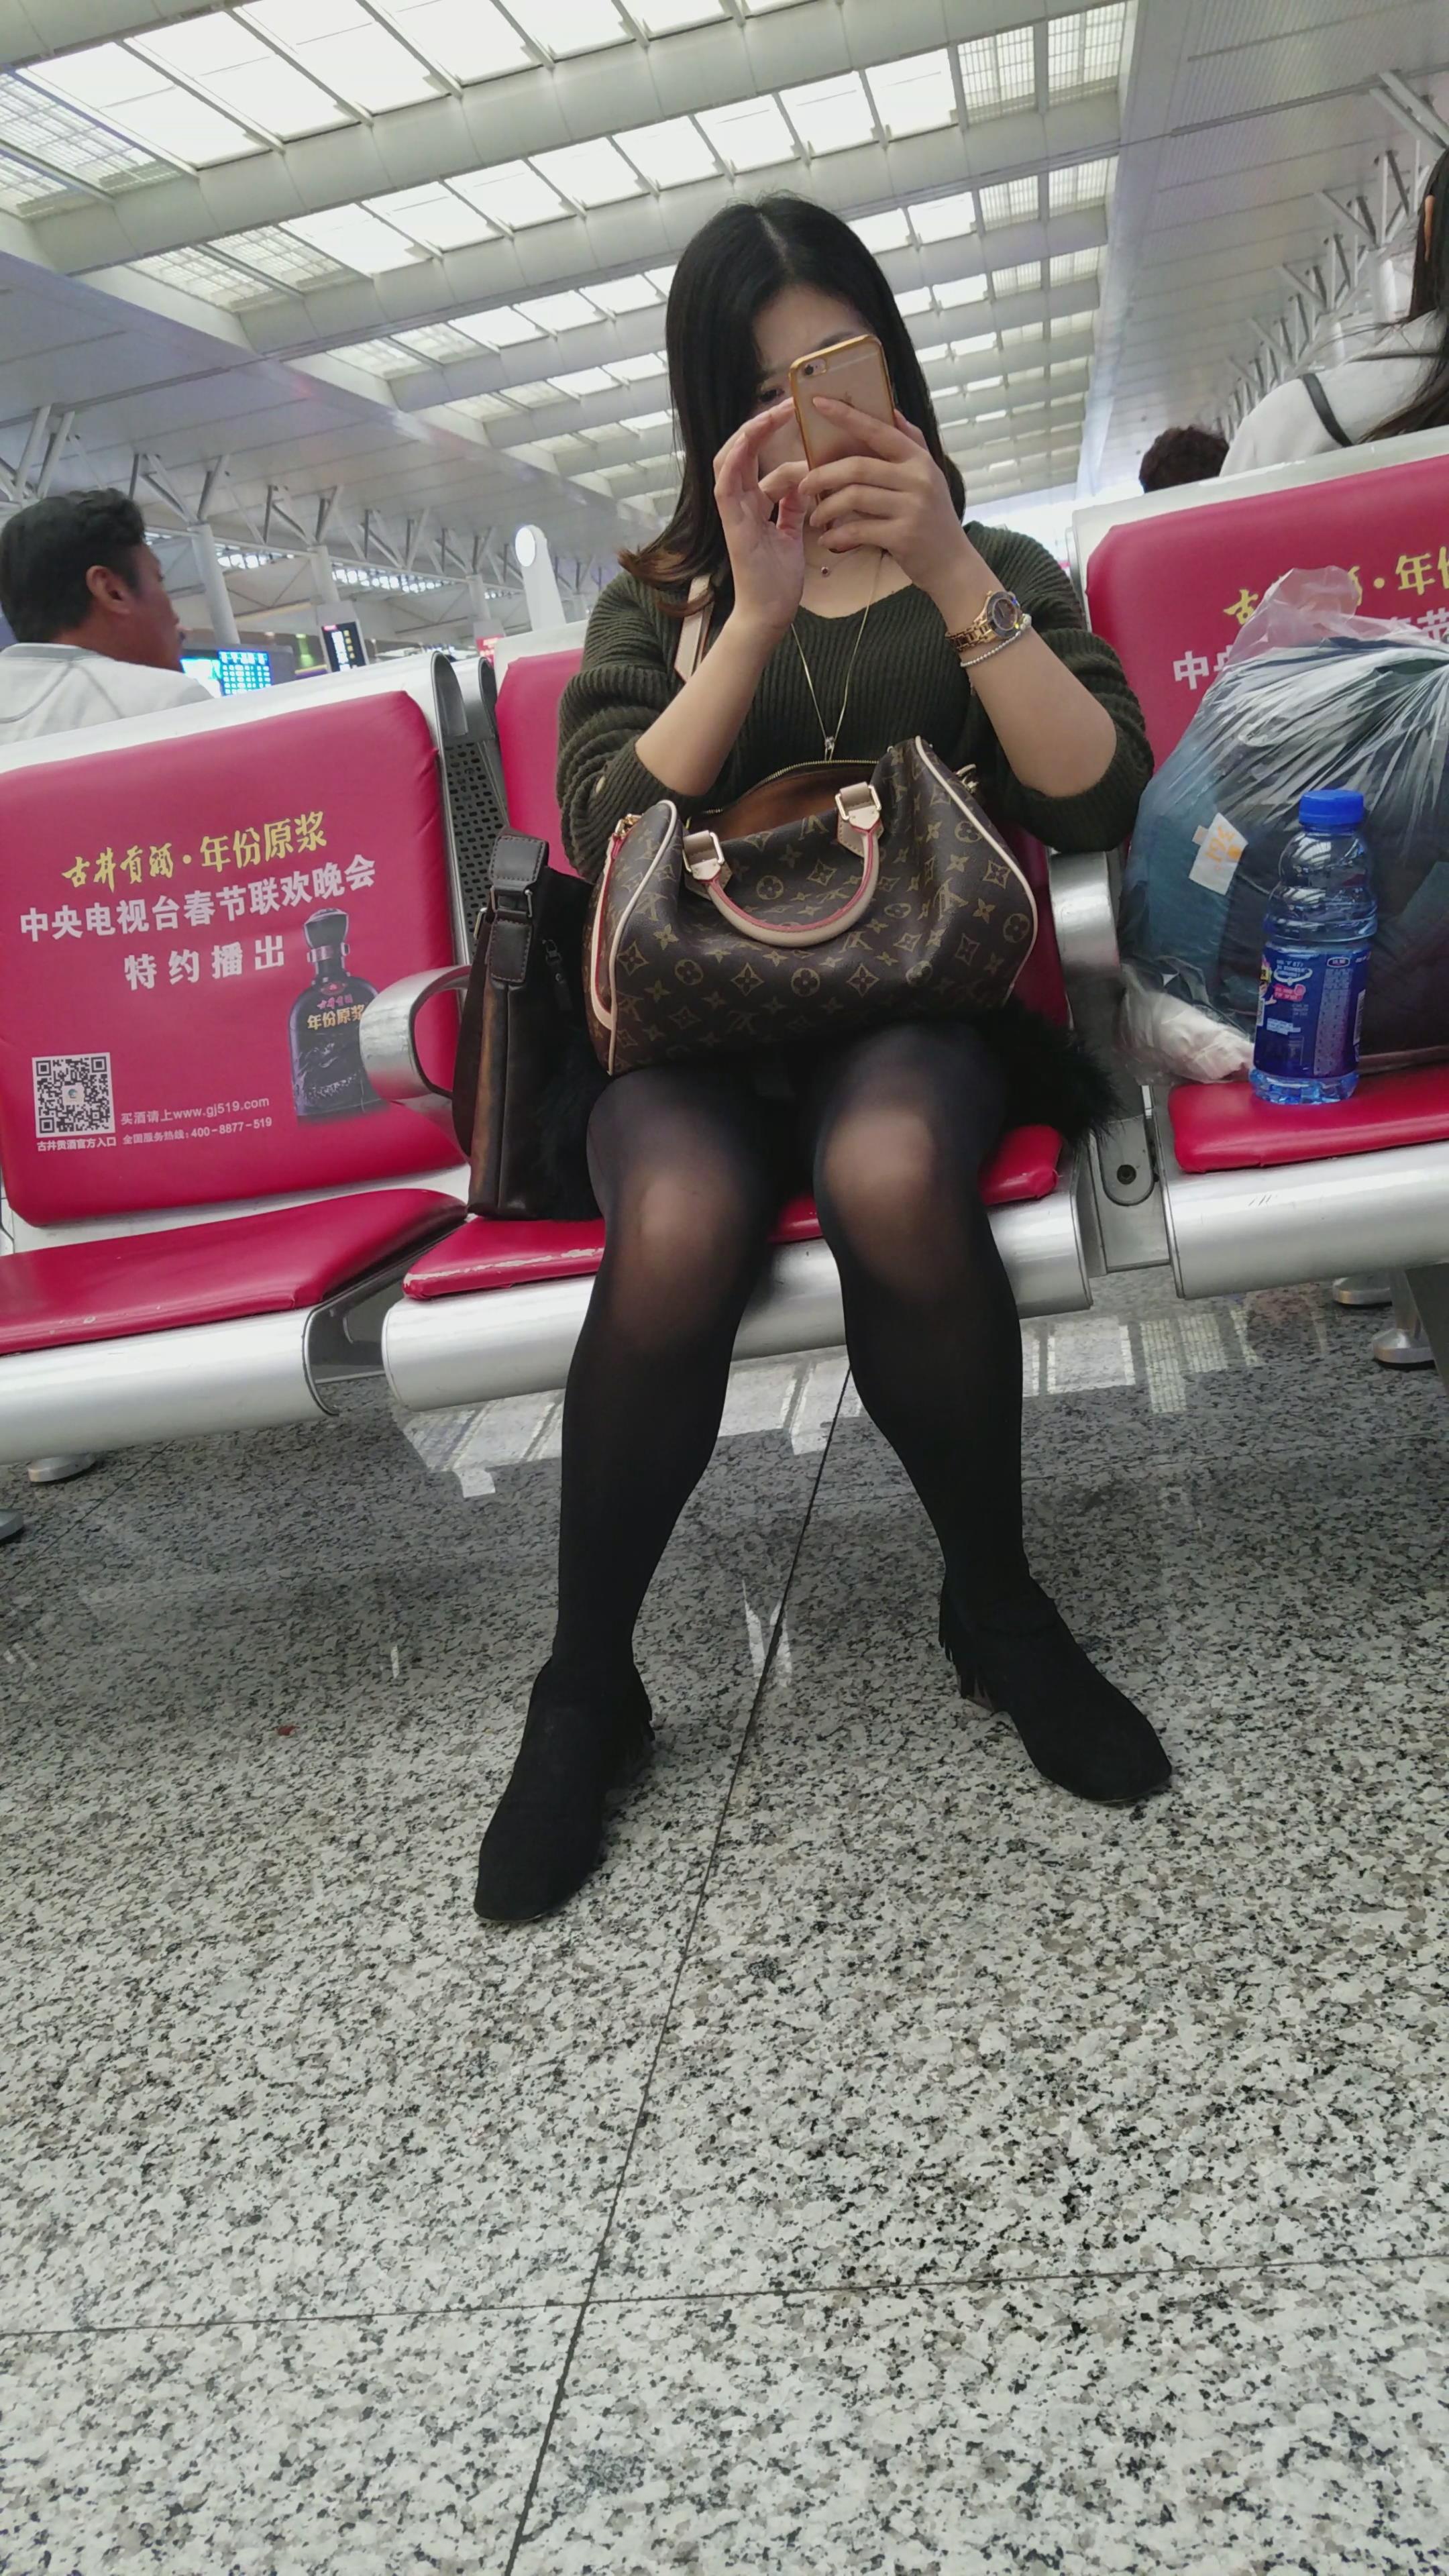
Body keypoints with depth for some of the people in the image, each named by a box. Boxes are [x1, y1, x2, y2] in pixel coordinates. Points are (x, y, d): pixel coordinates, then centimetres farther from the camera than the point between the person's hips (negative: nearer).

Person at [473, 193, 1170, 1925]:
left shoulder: (997, 570, 19)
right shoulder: (658, 603, 19)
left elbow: (1100, 802, 0)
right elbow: (608, 835, 0)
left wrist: (955, 575, -9)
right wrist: (762, 612, -9)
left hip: (934, 995, 0)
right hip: (702, 1015, 0)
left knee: (890, 1170, -38)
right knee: (678, 1234, -35)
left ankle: (996, 1609, -14)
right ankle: (584, 1697, -13)